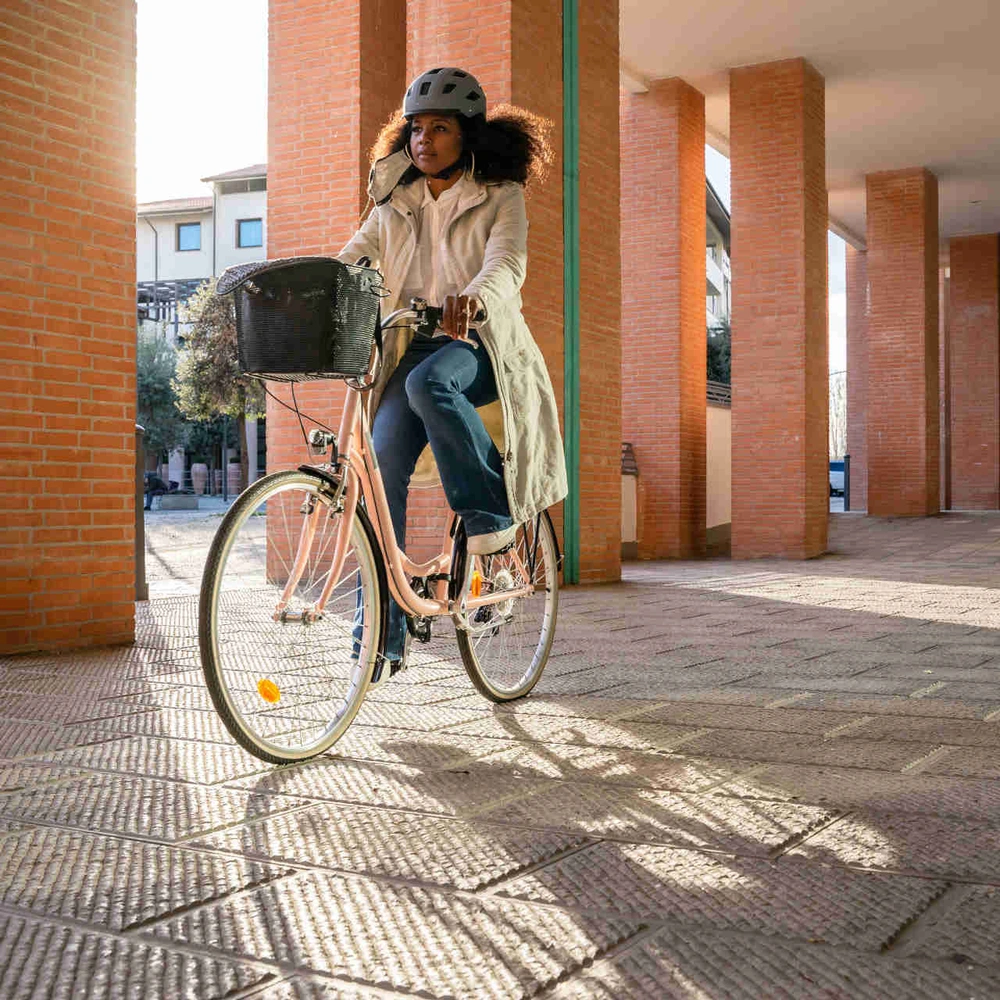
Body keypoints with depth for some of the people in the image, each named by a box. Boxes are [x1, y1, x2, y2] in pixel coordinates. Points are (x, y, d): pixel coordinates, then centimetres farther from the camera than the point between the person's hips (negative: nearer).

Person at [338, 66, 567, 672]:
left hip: (481, 345, -4)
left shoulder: (500, 196, 1)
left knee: (429, 382, -38)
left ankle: (490, 511, -17)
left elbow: (508, 264, -18)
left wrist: (473, 298, -41)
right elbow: (353, 258, 4)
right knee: (382, 467, -15)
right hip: (413, 349, 4)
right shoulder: (394, 202, 14)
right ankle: (382, 635, -11)